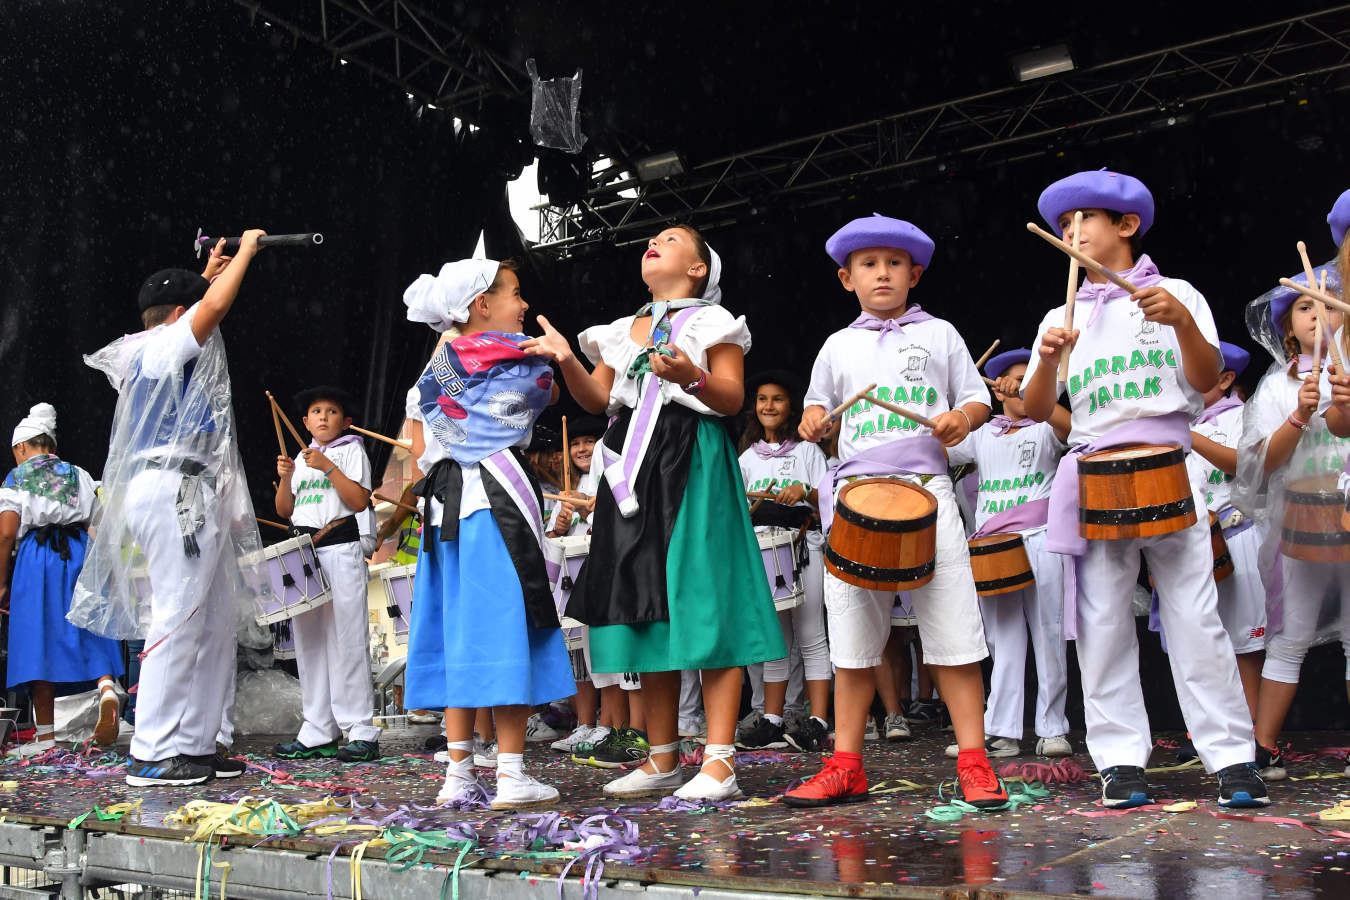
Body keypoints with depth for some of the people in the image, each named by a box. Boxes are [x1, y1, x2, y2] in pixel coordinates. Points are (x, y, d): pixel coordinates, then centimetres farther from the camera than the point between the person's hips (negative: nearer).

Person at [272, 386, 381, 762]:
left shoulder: (352, 452, 3)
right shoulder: (302, 458, 20)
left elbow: (360, 501, -11)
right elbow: (284, 510, 16)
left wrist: (327, 467, -15)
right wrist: (285, 478, -1)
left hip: (340, 551, -6)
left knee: (347, 640, -10)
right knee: (309, 642, 6)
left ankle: (362, 733, -8)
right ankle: (318, 733, 12)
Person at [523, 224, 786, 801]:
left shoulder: (713, 322, 5)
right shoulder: (623, 331, 21)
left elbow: (732, 399, -5)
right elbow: (596, 400, 15)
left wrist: (691, 376, -23)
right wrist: (567, 360, -1)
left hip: (692, 468, -6)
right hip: (633, 471, 6)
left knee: (704, 604, -12)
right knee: (647, 611, 6)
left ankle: (719, 761, -11)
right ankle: (662, 759, 13)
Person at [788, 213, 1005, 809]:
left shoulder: (940, 334, 12)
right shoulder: (840, 346, 16)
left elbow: (978, 399, 13)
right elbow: (819, 403, 24)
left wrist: (963, 418, -9)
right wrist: (813, 421, 1)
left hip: (927, 489, -2)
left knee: (952, 627, -6)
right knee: (852, 635, 4)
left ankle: (973, 763, 2)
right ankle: (845, 767, 11)